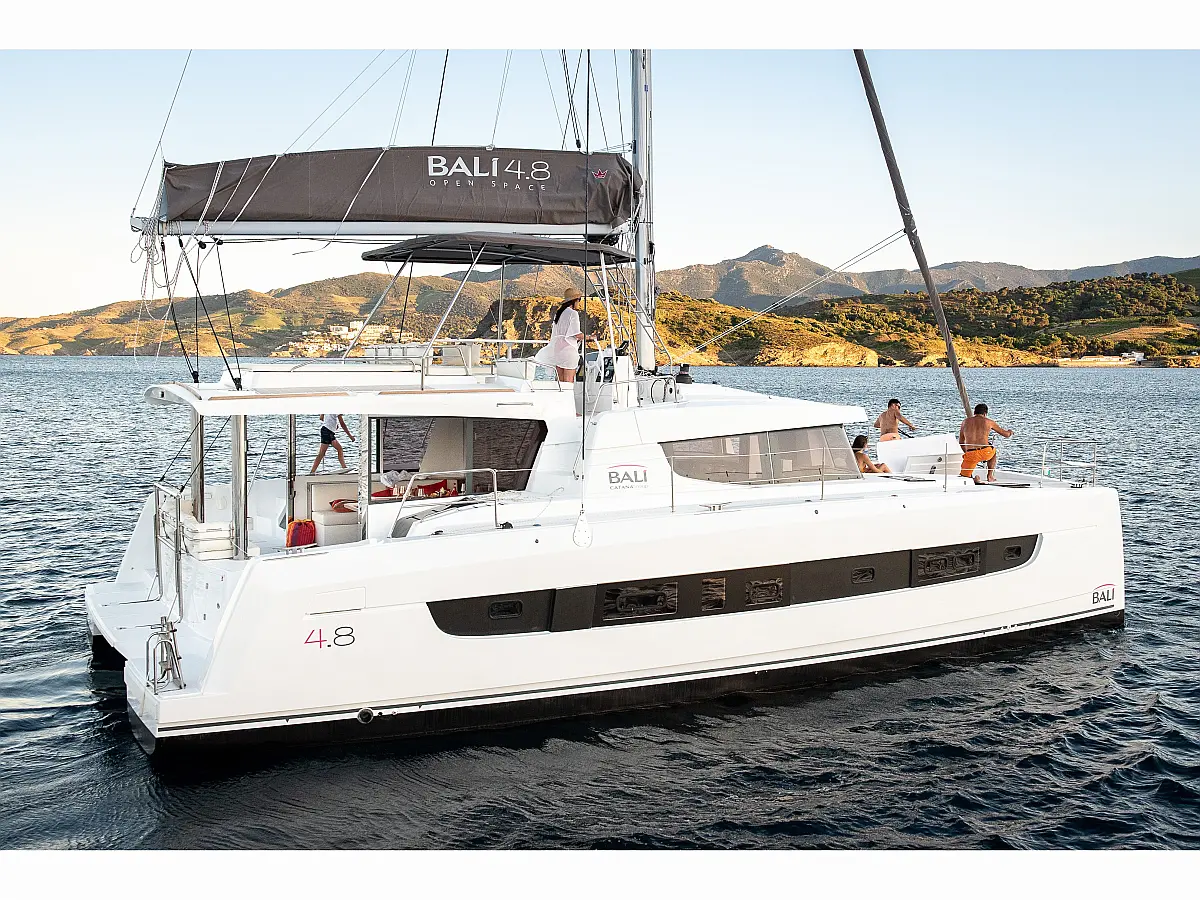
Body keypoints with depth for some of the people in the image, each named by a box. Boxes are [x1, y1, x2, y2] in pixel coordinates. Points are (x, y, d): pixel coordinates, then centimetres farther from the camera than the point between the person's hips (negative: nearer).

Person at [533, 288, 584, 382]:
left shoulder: (558, 313, 13)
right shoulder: (573, 313, -10)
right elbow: (577, 335, -13)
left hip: (557, 348, 7)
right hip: (568, 349, -7)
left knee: (561, 381, 10)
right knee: (569, 381, -4)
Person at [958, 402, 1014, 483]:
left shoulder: (965, 421, 14)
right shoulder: (989, 422, 10)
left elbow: (961, 442, 21)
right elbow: (1006, 434, 22)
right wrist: (1010, 432, 46)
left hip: (970, 455, 0)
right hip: (986, 453, 0)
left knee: (964, 476, 18)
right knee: (993, 451, 38)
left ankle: (973, 477, -13)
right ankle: (990, 476, 32)